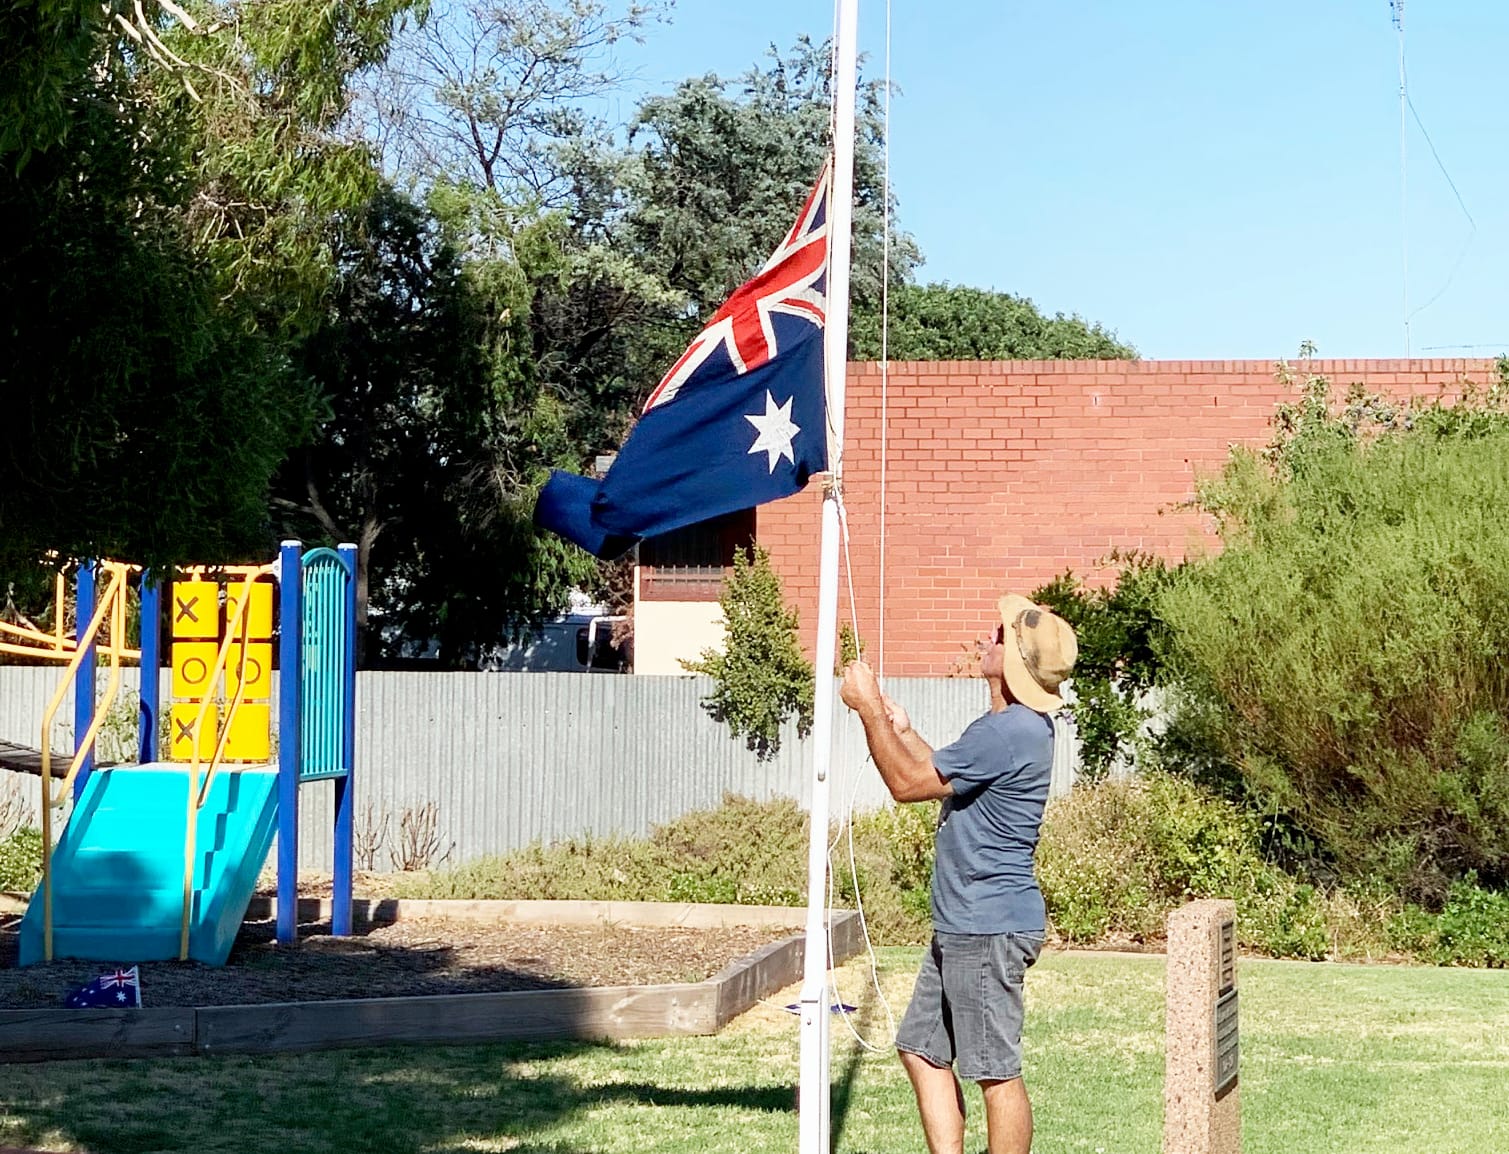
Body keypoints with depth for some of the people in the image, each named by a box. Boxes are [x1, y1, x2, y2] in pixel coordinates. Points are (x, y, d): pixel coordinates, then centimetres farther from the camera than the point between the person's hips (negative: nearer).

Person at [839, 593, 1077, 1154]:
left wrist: (870, 709, -8)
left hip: (990, 928, -11)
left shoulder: (1009, 733, -22)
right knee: (922, 1050, 16)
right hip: (962, 925, 11)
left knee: (996, 1071, -3)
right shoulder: (1012, 724, 13)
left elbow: (908, 783, -16)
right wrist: (902, 730, 23)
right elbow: (942, 777, 28)